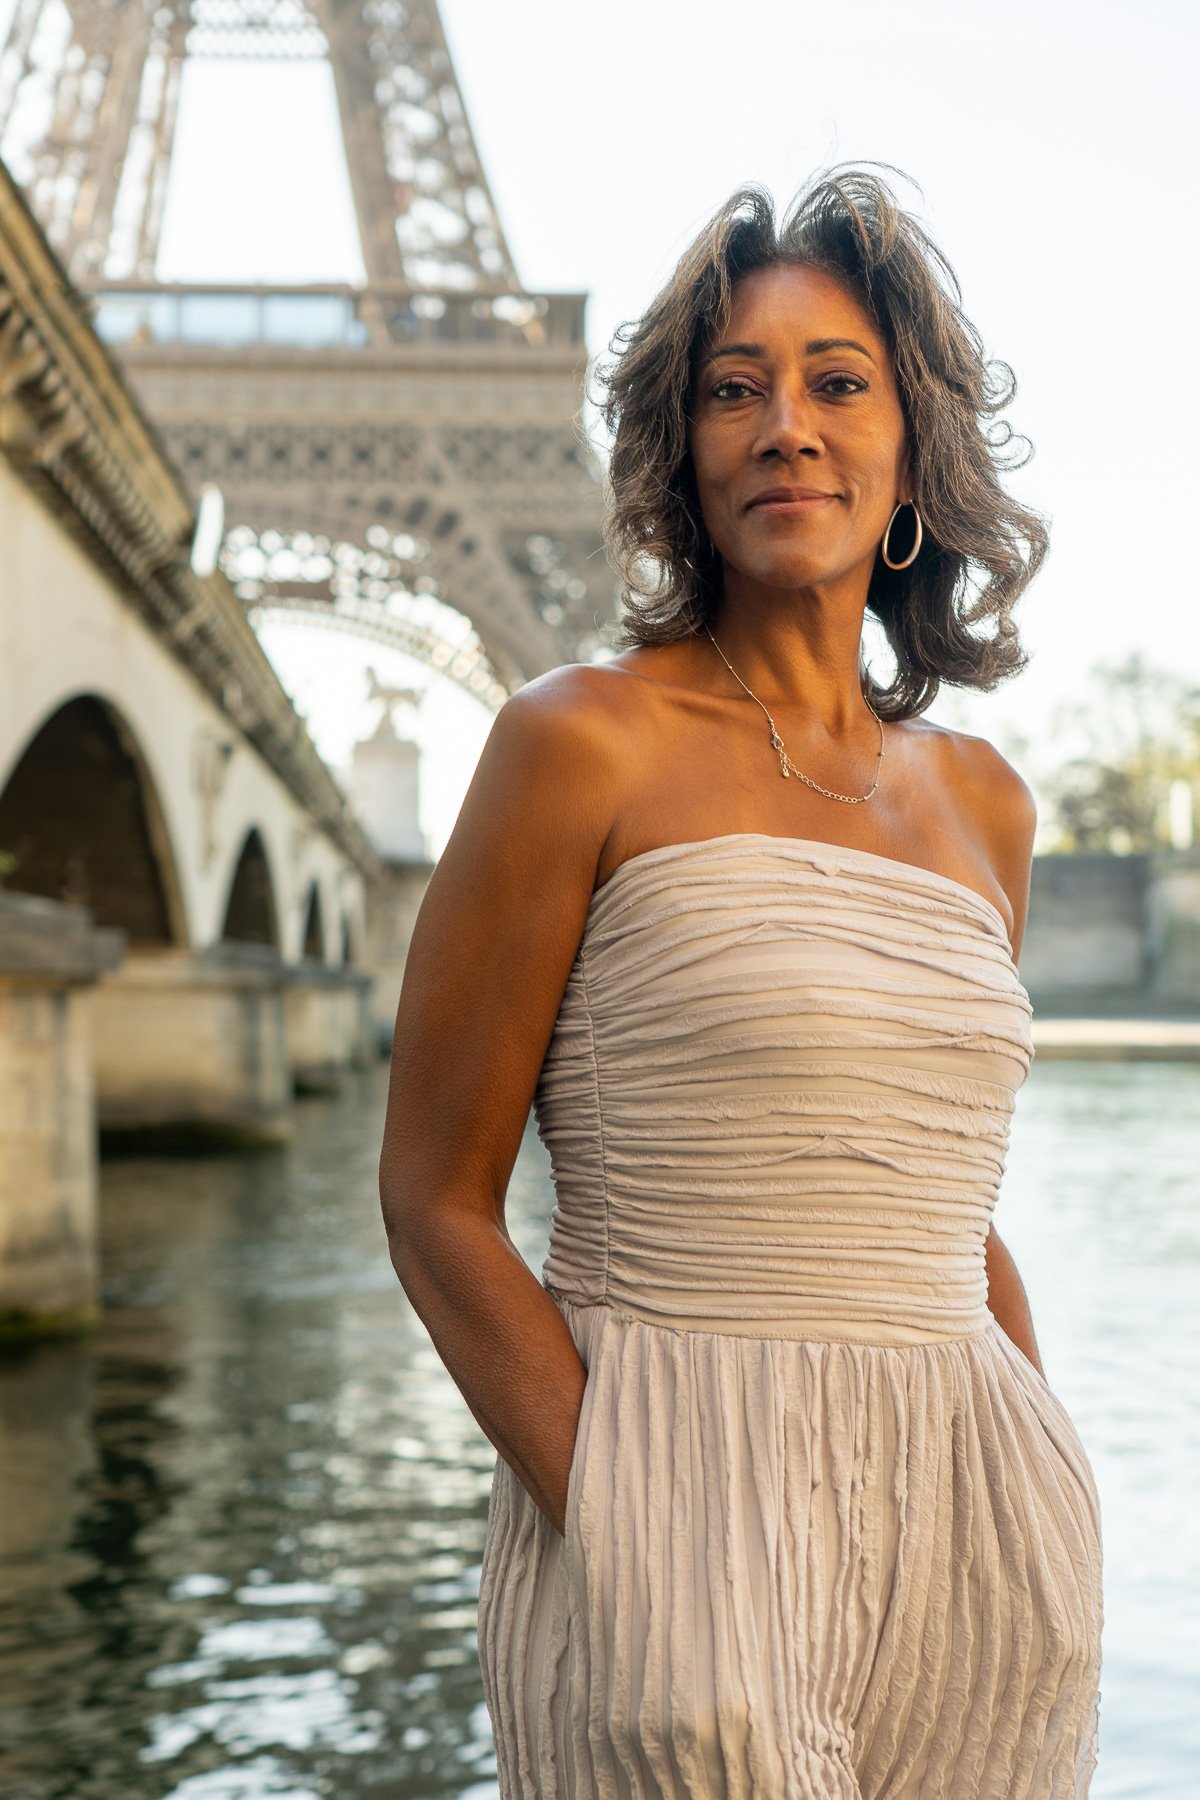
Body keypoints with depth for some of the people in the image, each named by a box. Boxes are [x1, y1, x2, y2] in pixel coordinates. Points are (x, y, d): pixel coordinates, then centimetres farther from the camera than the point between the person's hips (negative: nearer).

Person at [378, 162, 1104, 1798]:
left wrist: (1053, 1513, 5)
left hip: (962, 1540, 5)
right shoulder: (584, 745, -6)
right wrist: (637, 1539, -16)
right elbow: (435, 1202, -6)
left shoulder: (982, 802, 9)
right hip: (677, 1502, -5)